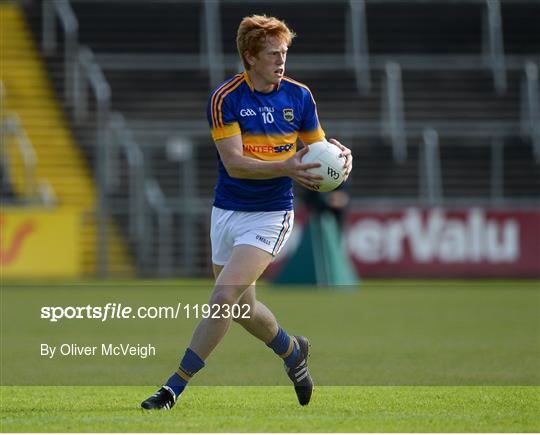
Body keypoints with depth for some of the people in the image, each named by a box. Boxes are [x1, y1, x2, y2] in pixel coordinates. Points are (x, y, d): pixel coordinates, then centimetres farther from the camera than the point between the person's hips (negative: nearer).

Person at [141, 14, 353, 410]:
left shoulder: (298, 96, -2)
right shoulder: (225, 98, -11)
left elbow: (317, 144, 11)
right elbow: (235, 163, -19)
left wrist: (341, 154, -12)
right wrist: (286, 168, -33)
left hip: (271, 215, -2)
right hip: (227, 212, 2)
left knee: (224, 298, -17)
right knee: (242, 308, 14)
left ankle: (175, 387, -11)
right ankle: (293, 351, 44)